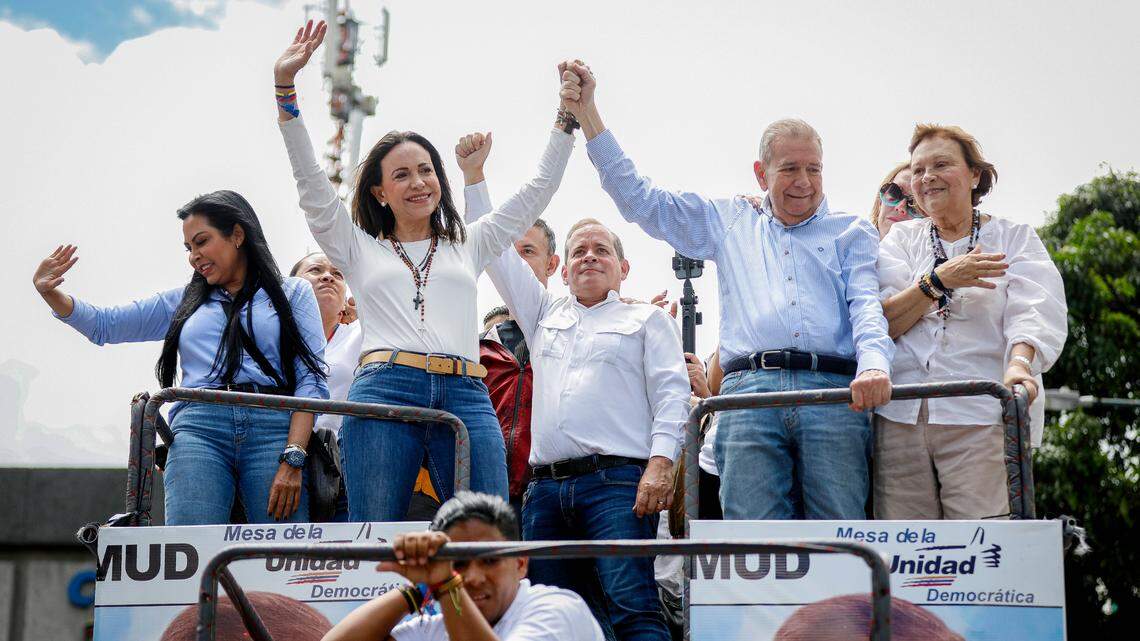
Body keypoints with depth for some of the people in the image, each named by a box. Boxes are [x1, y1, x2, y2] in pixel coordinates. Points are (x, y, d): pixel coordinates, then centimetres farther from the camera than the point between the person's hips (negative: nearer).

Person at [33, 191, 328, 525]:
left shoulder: (292, 293, 16)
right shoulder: (182, 302, 28)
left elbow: (311, 378, 5)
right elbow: (104, 325, 27)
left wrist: (293, 459, -9)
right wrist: (50, 292, 8)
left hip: (273, 430, -2)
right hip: (198, 432, 2)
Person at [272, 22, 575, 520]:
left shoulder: (469, 246, 26)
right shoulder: (360, 250, 21)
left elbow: (540, 188, 28)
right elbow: (311, 182, 12)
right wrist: (285, 86, 4)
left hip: (465, 399, 2)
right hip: (384, 392, -1)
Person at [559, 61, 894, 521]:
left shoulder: (850, 232, 21)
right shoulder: (730, 222, 26)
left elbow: (868, 304, 6)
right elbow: (639, 199, 25)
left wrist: (874, 365, -16)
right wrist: (586, 112, 21)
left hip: (834, 393, -1)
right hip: (749, 391, 1)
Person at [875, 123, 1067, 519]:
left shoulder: (1015, 238, 13)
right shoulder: (902, 238, 19)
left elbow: (1035, 313, -4)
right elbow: (880, 325, 6)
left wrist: (1019, 364, -25)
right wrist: (938, 281, -9)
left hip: (984, 417, -2)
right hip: (901, 418, 2)